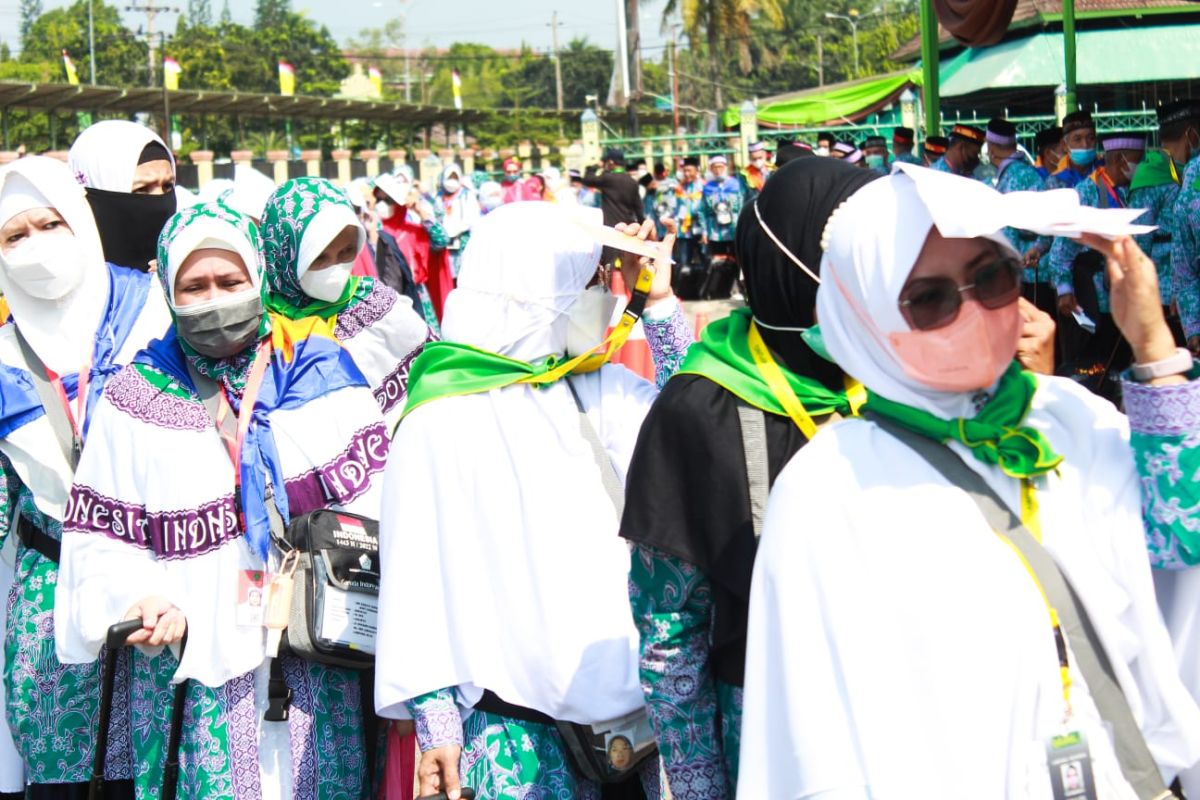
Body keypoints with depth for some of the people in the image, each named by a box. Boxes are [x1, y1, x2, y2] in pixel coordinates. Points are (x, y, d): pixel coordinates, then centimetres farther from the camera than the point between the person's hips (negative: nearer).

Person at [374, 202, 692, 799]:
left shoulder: (599, 391, 10)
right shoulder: (440, 424, -5)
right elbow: (418, 581, -5)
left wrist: (660, 302, -1)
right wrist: (436, 724, -9)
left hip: (629, 688, 5)